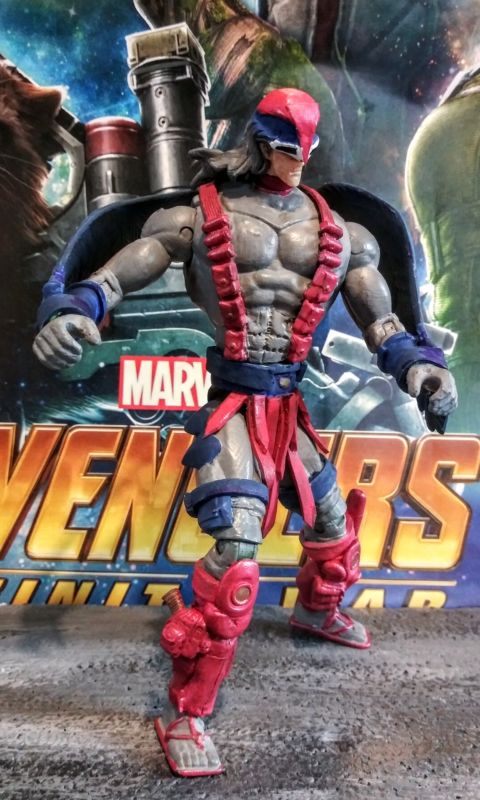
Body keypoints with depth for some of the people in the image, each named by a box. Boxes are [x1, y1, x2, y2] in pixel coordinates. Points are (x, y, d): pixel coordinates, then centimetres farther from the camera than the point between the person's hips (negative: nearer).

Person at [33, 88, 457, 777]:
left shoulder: (331, 228, 11)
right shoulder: (204, 215, -2)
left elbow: (375, 313, 10)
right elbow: (121, 270, -8)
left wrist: (416, 361, -6)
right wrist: (76, 308, -27)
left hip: (287, 407, 6)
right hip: (236, 405, -6)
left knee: (331, 520, 22)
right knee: (236, 552, -19)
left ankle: (318, 609, 56)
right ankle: (185, 713, -3)